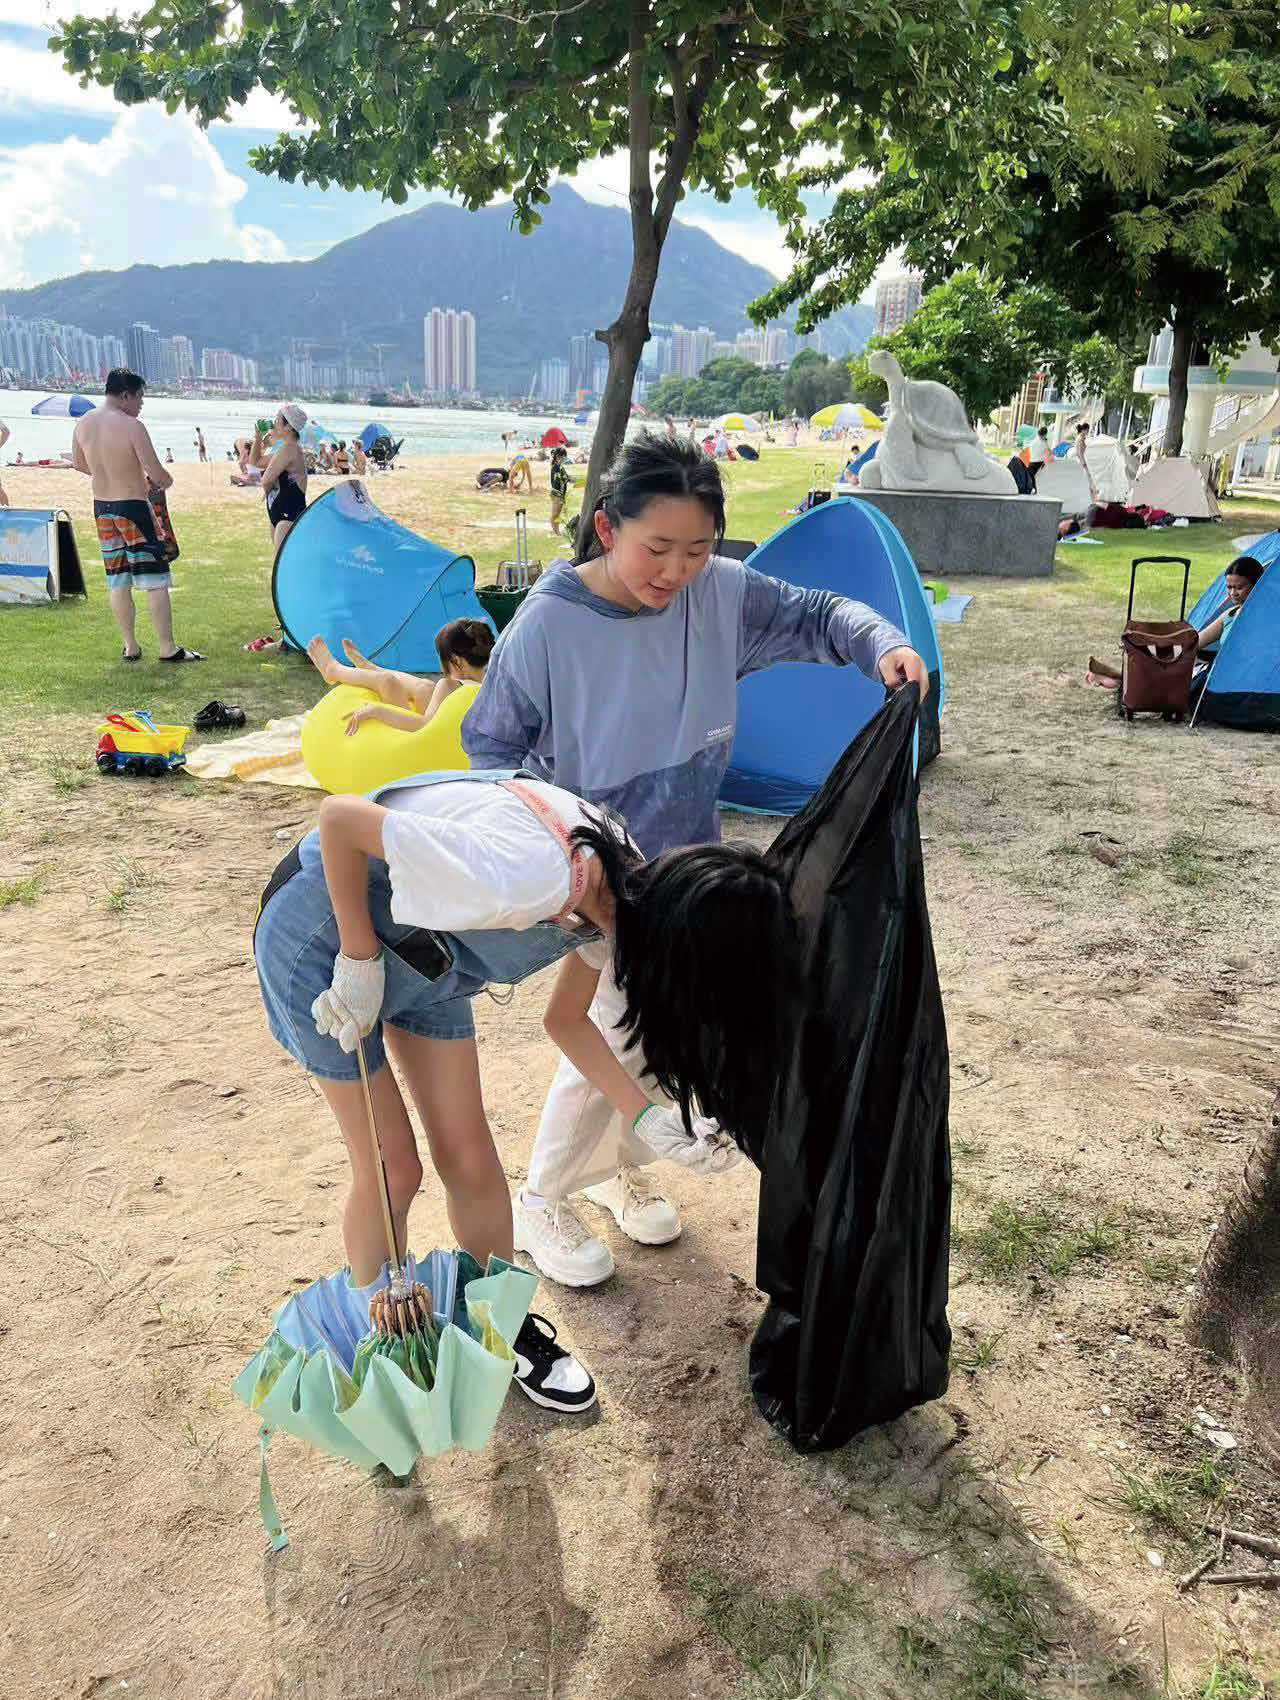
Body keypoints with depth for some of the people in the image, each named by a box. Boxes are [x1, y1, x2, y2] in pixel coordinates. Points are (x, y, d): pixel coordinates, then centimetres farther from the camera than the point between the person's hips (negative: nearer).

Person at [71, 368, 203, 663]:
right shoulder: (132, 427, -17)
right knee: (155, 579, 0)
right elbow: (158, 474, -17)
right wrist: (166, 481, 5)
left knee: (118, 581, 12)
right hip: (133, 507, -7)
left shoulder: (83, 424, 3)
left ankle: (130, 647, 17)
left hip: (102, 507, 7)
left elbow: (78, 464, 18)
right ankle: (168, 648, 1)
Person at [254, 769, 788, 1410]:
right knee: (392, 1169, 0)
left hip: (422, 946, 7)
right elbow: (340, 814, -33)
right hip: (324, 934, -6)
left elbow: (566, 1018, 2)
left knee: (469, 1154, 9)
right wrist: (359, 961, -22)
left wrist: (651, 1119, -10)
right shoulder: (526, 880, -40)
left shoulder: (626, 888, -14)